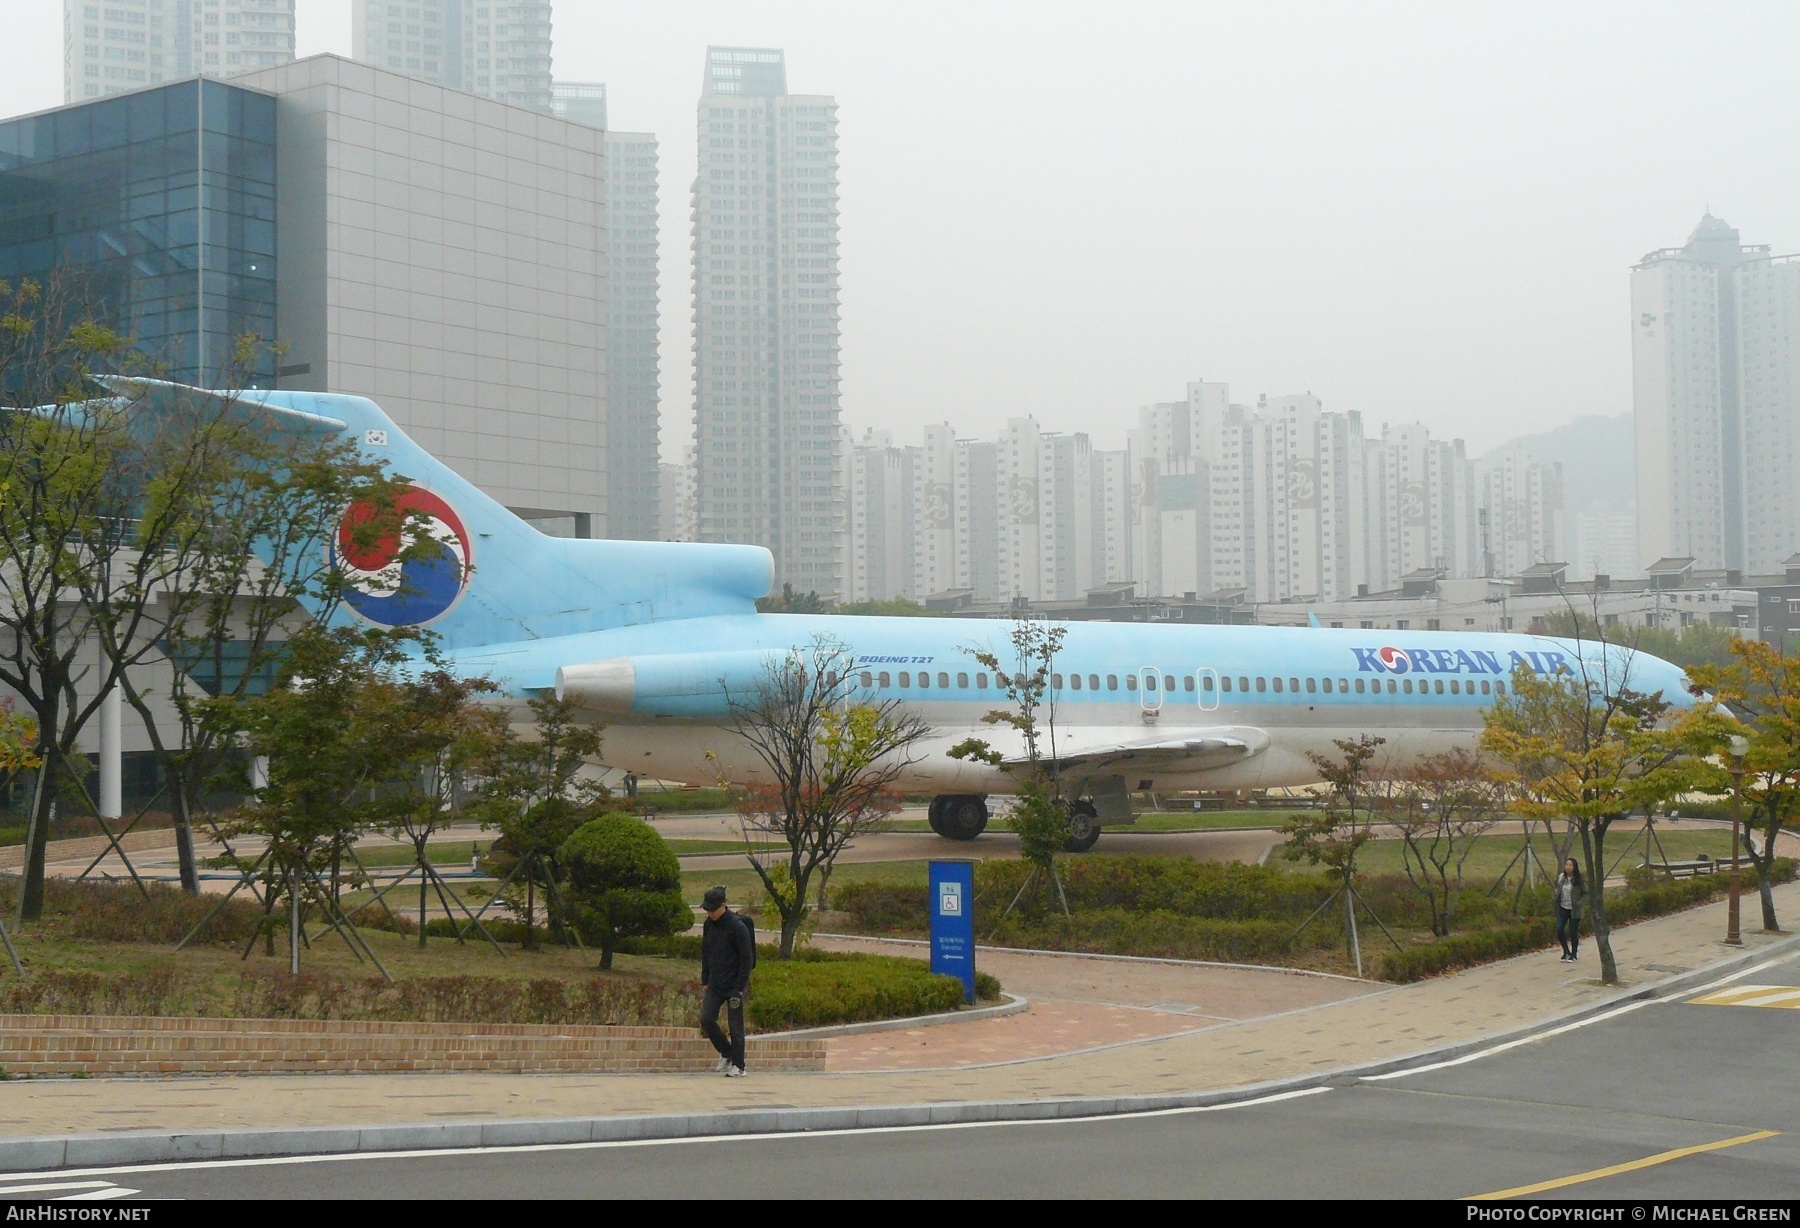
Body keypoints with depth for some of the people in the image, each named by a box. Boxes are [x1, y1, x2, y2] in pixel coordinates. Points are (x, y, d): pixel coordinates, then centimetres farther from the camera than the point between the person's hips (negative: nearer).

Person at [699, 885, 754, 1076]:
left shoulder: (738, 927, -15)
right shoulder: (708, 925, 5)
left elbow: (747, 959, -13)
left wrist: (739, 989, -15)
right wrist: (705, 981, 11)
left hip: (734, 985, -6)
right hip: (715, 985, 6)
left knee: (736, 1026, -1)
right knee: (706, 1019, -4)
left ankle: (738, 1066, 10)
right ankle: (726, 1053, 17)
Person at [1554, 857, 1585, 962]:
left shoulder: (1578, 880, -9)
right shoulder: (1560, 877, 2)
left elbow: (1585, 893, -4)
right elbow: (1555, 889, 16)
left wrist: (1579, 903, -18)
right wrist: (1554, 898, -2)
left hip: (1574, 910, -3)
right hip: (1562, 908, 3)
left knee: (1573, 932, 2)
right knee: (1559, 930, -6)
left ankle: (1573, 955, 18)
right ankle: (1566, 951, 14)